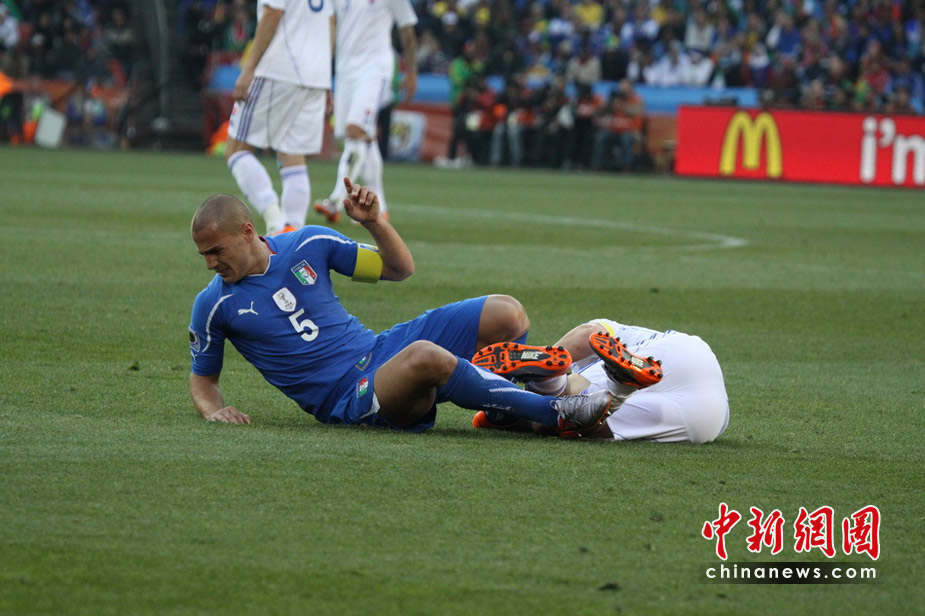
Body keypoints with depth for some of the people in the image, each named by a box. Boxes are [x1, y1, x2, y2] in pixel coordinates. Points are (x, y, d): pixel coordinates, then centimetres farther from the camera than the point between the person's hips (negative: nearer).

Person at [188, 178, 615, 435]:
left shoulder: (308, 245, 5)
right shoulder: (215, 305, -2)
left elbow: (399, 268, 11)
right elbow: (202, 377, 12)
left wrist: (373, 222, -8)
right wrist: (213, 410, -10)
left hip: (379, 351, 5)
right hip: (348, 400, -5)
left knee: (506, 315, -11)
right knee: (425, 357, -39)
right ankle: (554, 414, -28)